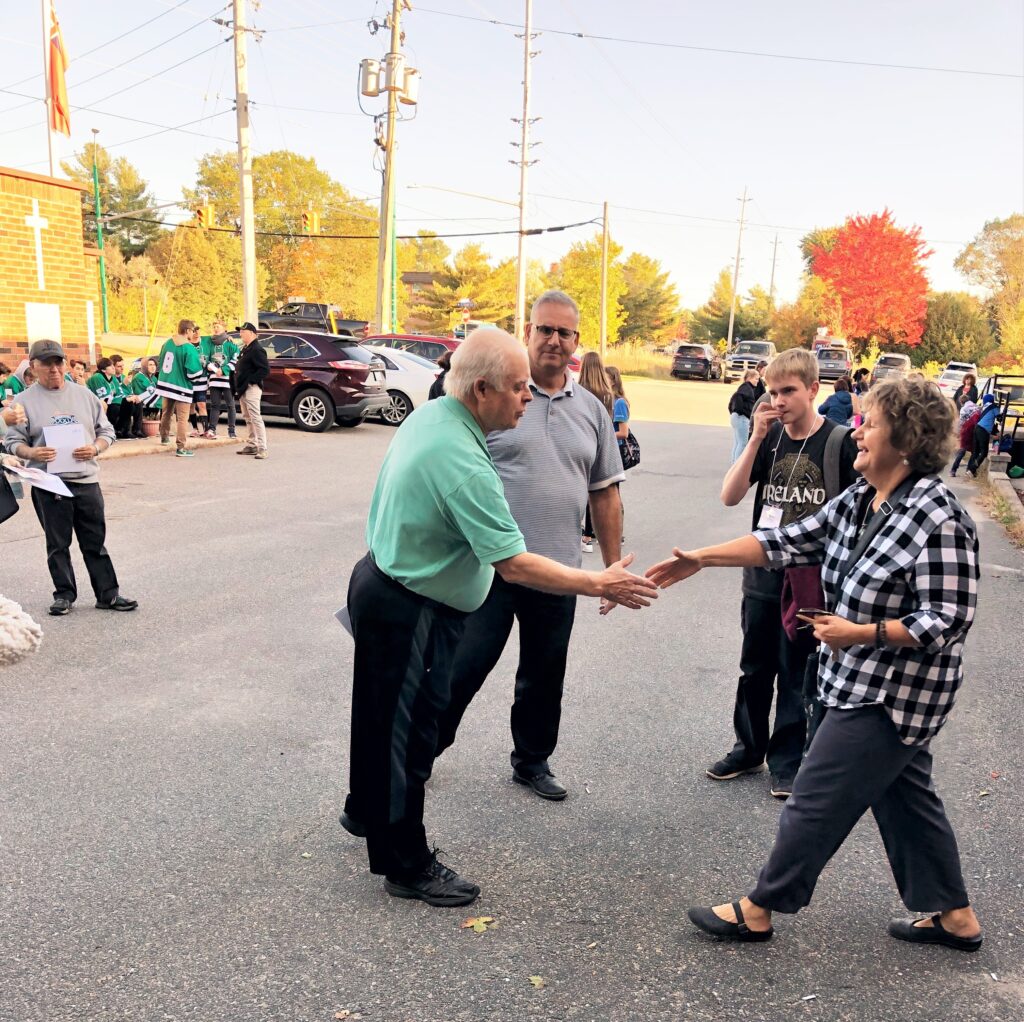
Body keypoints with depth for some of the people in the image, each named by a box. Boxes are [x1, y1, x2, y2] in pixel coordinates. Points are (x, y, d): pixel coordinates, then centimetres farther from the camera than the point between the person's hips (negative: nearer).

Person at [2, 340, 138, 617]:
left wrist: (95, 448, -10)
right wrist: (32, 453, -18)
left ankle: (108, 594, 13)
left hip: (86, 481, 1)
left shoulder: (84, 395, 8)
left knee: (95, 542, 7)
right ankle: (64, 595, 19)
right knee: (57, 544, 8)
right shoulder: (25, 401, 3)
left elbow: (106, 431, 10)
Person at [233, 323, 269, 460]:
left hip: (251, 388, -11)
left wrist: (250, 380, -20)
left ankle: (262, 448, -15)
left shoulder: (256, 350, -14)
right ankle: (251, 445, 23)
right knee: (248, 418, 15)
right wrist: (239, 386, 10)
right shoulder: (245, 349, 19)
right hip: (243, 389, 11)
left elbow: (265, 370, -22)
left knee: (255, 418, -13)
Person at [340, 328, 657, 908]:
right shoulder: (463, 464, -31)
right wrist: (600, 585, -22)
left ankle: (366, 811, 47)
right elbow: (514, 565, -30)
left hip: (381, 579, 10)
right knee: (408, 734, 4)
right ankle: (407, 867, 21)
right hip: (411, 614, -10)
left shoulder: (429, 415, -1)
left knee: (382, 713, 25)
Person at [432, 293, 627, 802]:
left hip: (557, 570, 4)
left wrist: (614, 567, 11)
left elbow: (604, 493, 13)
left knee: (544, 677, 16)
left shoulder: (592, 410, 9)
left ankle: (532, 760, 35)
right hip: (489, 565, -4)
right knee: (462, 669, 3)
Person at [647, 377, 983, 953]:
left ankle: (758, 910, 16)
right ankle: (954, 916, 37)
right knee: (904, 797, 20)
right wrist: (703, 558, -1)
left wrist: (861, 633, -28)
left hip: (893, 693, -9)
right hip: (869, 684, 9)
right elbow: (787, 541, 4)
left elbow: (949, 621, -22)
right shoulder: (858, 501, 2)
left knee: (818, 801, 1)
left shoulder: (938, 519, -23)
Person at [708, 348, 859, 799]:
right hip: (762, 577, 4)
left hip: (810, 581, -3)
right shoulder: (768, 437, 0)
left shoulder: (839, 442, -9)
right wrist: (756, 438, -15)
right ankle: (749, 749, 35)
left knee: (796, 678, 10)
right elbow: (730, 496, -8)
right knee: (755, 670, 17)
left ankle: (786, 762, 26)